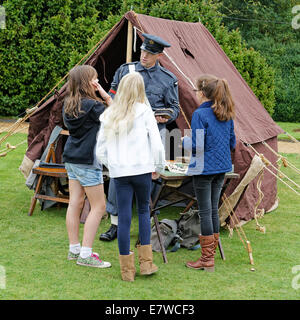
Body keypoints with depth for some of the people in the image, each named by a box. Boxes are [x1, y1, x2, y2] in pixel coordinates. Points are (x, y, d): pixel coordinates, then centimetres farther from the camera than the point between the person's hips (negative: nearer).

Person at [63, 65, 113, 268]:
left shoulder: (69, 105, 5)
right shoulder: (92, 105, -18)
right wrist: (106, 97, -7)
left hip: (71, 159, 8)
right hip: (87, 161, -8)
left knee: (75, 203, 13)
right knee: (98, 207, -1)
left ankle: (74, 249, 20)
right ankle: (85, 255, -2)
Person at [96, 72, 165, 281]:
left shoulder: (109, 115, 6)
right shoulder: (144, 111, -2)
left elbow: (100, 150, 8)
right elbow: (157, 144, -5)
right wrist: (158, 167, 8)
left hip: (119, 172, 2)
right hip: (142, 169, -2)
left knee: (124, 217, 4)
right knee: (144, 210, 15)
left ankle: (127, 269, 10)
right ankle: (146, 262, 11)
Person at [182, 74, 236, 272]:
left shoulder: (200, 114, -15)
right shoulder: (227, 115, 6)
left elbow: (196, 145, -17)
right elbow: (232, 143, 12)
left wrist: (184, 141, 2)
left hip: (204, 169, -7)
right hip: (222, 167, 7)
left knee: (205, 211, -1)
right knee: (213, 209, 15)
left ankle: (207, 260, 4)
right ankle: (212, 253, 23)